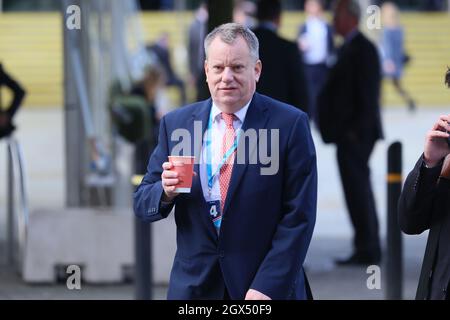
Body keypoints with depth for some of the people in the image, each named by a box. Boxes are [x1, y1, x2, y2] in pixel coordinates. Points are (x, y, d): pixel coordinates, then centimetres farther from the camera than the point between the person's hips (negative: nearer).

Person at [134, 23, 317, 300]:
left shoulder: (290, 124, -7)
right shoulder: (175, 124, 3)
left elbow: (299, 217, -10)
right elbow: (142, 204, 5)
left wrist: (268, 287, -17)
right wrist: (166, 192, -16)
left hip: (267, 288, -3)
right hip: (194, 285, 3)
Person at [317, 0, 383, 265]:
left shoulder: (362, 49, -13)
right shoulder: (350, 47, 17)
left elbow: (368, 93, -19)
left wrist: (356, 130, -20)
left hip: (355, 133, -10)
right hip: (351, 134, 10)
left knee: (357, 190, -9)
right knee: (359, 190, 12)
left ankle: (367, 250, -6)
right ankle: (369, 248, 17)